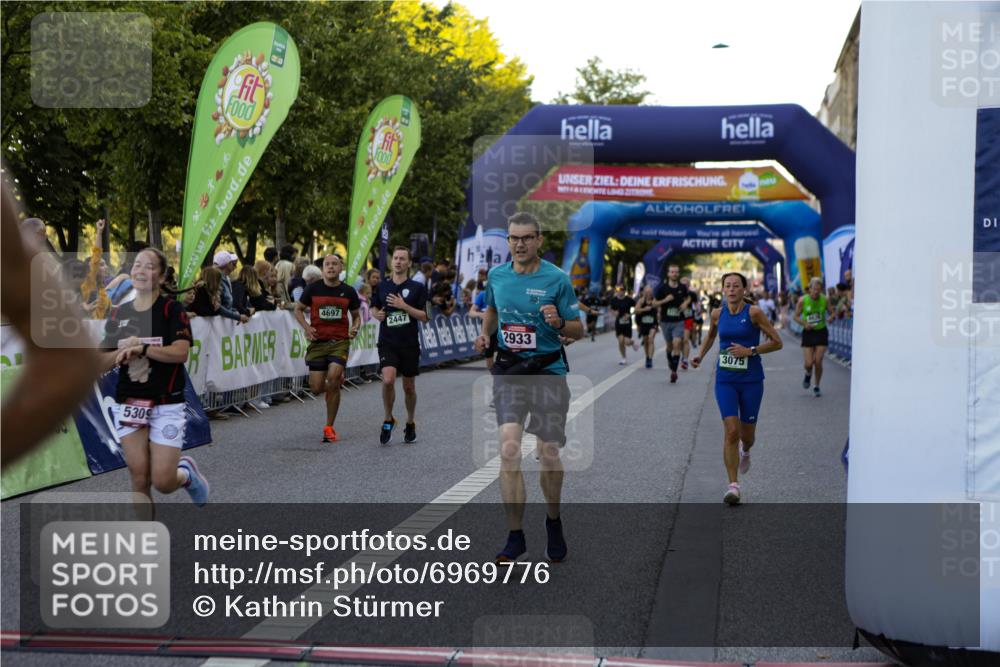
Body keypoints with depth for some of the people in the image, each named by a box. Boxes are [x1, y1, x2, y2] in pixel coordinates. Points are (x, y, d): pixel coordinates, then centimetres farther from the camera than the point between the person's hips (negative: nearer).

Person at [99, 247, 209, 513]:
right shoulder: (118, 314, 9)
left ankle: (187, 472, 28)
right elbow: (103, 362, 8)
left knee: (163, 482, -7)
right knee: (140, 479, -1)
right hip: (128, 405, 4)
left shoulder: (171, 309, -5)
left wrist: (142, 348, -24)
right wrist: (122, 353, -11)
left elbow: (181, 352, -18)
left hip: (166, 405, -4)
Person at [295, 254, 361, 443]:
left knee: (333, 378, -21)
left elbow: (356, 315, 17)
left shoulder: (348, 292, 4)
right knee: (317, 388, -2)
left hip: (340, 342, -1)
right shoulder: (313, 289, 1)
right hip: (318, 342, 1)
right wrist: (307, 327, -6)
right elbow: (298, 309, 11)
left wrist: (354, 328, -5)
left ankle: (329, 427, -7)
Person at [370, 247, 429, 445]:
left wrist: (404, 306, -18)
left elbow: (424, 316, -5)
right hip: (387, 342, 0)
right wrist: (377, 314, -4)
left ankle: (410, 424, 30)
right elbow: (374, 308, 19)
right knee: (388, 380, -21)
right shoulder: (381, 286, 5)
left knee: (409, 386, 9)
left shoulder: (417, 287, -1)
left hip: (409, 343, 0)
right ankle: (388, 420, 0)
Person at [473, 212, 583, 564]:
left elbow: (578, 330, -2)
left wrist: (559, 323, -23)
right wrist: (485, 334, 8)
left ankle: (553, 522, 30)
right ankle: (515, 537, -5)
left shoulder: (557, 279, -6)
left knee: (548, 455, 2)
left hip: (549, 371, -2)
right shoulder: (496, 276, 5)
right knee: (509, 450, -12)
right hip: (509, 372, 2)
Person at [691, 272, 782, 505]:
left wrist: (750, 350, -16)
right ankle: (733, 486, -7)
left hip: (751, 380, -1)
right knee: (731, 431, -12)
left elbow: (777, 342, -6)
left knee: (747, 434, 9)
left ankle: (745, 452, 48)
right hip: (725, 380, 2)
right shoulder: (717, 314, 2)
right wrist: (700, 355, 12)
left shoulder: (754, 313, -9)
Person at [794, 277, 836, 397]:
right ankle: (808, 374, 31)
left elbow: (832, 313, 4)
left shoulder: (825, 300, -6)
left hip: (821, 332, 1)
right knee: (808, 363, -7)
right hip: (808, 332, -1)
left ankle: (817, 386, 16)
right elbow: (796, 316, -1)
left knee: (818, 362, -4)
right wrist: (804, 323, -20)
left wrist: (832, 317, -20)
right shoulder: (802, 300, -10)